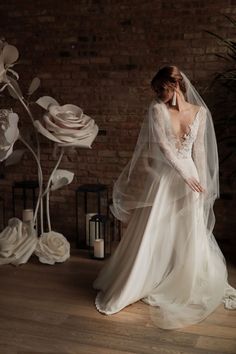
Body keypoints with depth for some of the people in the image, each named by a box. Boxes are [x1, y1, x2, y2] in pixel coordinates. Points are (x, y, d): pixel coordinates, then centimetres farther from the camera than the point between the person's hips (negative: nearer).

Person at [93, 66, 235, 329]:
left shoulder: (200, 112, 1)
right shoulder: (157, 109, -7)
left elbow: (198, 150, 3)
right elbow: (163, 146, -14)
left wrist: (201, 183, 0)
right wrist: (186, 175, -19)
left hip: (190, 178, 3)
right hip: (163, 178, -2)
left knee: (190, 237, 11)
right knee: (150, 235, 1)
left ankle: (190, 285, 34)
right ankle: (124, 290, 16)